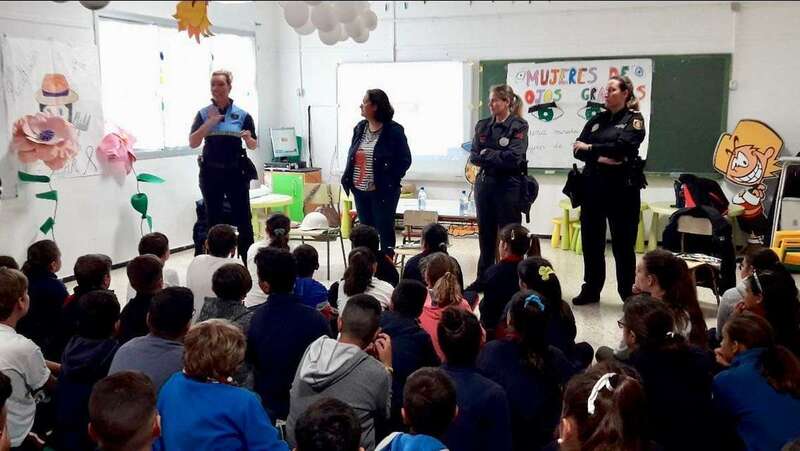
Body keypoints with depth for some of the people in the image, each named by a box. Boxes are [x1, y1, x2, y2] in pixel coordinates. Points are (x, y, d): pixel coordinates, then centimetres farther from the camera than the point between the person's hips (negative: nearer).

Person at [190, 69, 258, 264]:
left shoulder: (242, 115, 1)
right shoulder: (203, 114, 5)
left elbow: (254, 145, 5)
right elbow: (192, 143, -3)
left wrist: (248, 138, -18)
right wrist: (209, 122, -13)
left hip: (236, 172, -2)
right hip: (211, 173, 2)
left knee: (243, 220, -2)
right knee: (213, 220, 8)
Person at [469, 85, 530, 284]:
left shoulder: (518, 126, -6)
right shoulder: (483, 125, 9)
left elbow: (513, 158, -17)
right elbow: (474, 156, 3)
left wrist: (486, 154, -8)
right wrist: (497, 158, -12)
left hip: (508, 187, -5)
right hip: (484, 184, 6)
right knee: (485, 234, 13)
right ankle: (483, 278, 24)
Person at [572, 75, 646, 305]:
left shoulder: (634, 119, 0)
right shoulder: (596, 119, 13)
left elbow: (621, 147, -16)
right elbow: (578, 149, 2)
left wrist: (590, 148, -7)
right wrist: (599, 158, -15)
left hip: (621, 188, -5)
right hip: (593, 186, 5)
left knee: (623, 243, 1)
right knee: (591, 240, 9)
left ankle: (628, 295, 10)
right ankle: (591, 290, 21)